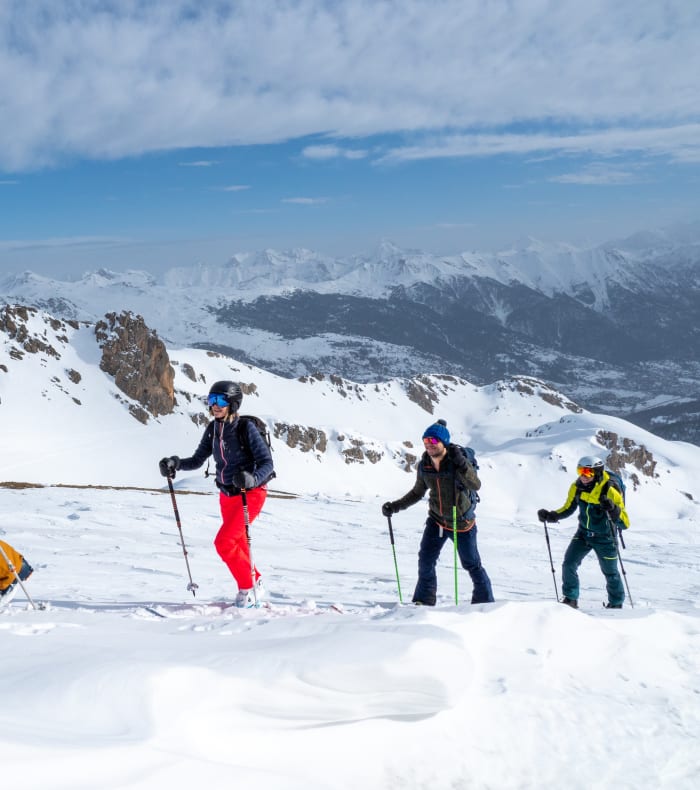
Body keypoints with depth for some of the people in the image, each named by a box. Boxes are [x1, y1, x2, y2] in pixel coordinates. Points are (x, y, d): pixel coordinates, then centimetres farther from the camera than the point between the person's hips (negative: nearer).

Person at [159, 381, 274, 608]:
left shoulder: (246, 427, -18)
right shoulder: (213, 429, -1)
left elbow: (267, 463, -20)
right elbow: (198, 459, 4)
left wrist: (252, 479, -38)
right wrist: (176, 464, -13)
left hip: (251, 494, -7)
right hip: (227, 495, 7)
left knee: (224, 542, -17)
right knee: (237, 545, 16)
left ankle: (247, 587, 0)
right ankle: (256, 585, 37)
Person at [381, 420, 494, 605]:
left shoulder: (459, 461, -21)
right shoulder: (423, 466, -7)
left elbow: (476, 485, -35)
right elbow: (417, 493, 8)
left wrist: (461, 464, -47)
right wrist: (395, 506, -1)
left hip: (462, 522, -4)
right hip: (436, 520, 4)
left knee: (472, 564, 7)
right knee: (425, 560, -4)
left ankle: (484, 601, 24)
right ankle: (424, 600, 10)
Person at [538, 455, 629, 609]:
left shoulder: (610, 492, -27)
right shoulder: (577, 487, -13)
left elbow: (625, 523, -28)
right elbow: (568, 509, 4)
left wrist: (613, 509, -47)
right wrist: (551, 516, -14)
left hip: (605, 538, -4)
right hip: (583, 534, 4)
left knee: (610, 572, 10)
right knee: (569, 564, -9)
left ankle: (616, 604, 32)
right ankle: (571, 599, 6)